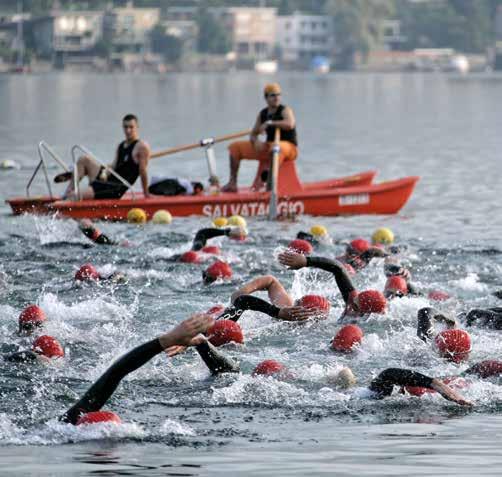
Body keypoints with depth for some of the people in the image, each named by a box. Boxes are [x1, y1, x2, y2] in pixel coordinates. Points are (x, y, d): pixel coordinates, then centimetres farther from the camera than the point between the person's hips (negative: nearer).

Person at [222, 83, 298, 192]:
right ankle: (232, 183, -1)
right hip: (268, 148, 7)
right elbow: (253, 134, 12)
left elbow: (290, 124, -31)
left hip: (288, 147, -7)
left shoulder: (285, 110, -9)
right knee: (235, 147, 6)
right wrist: (256, 141, -11)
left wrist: (270, 123, -29)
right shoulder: (263, 114, 10)